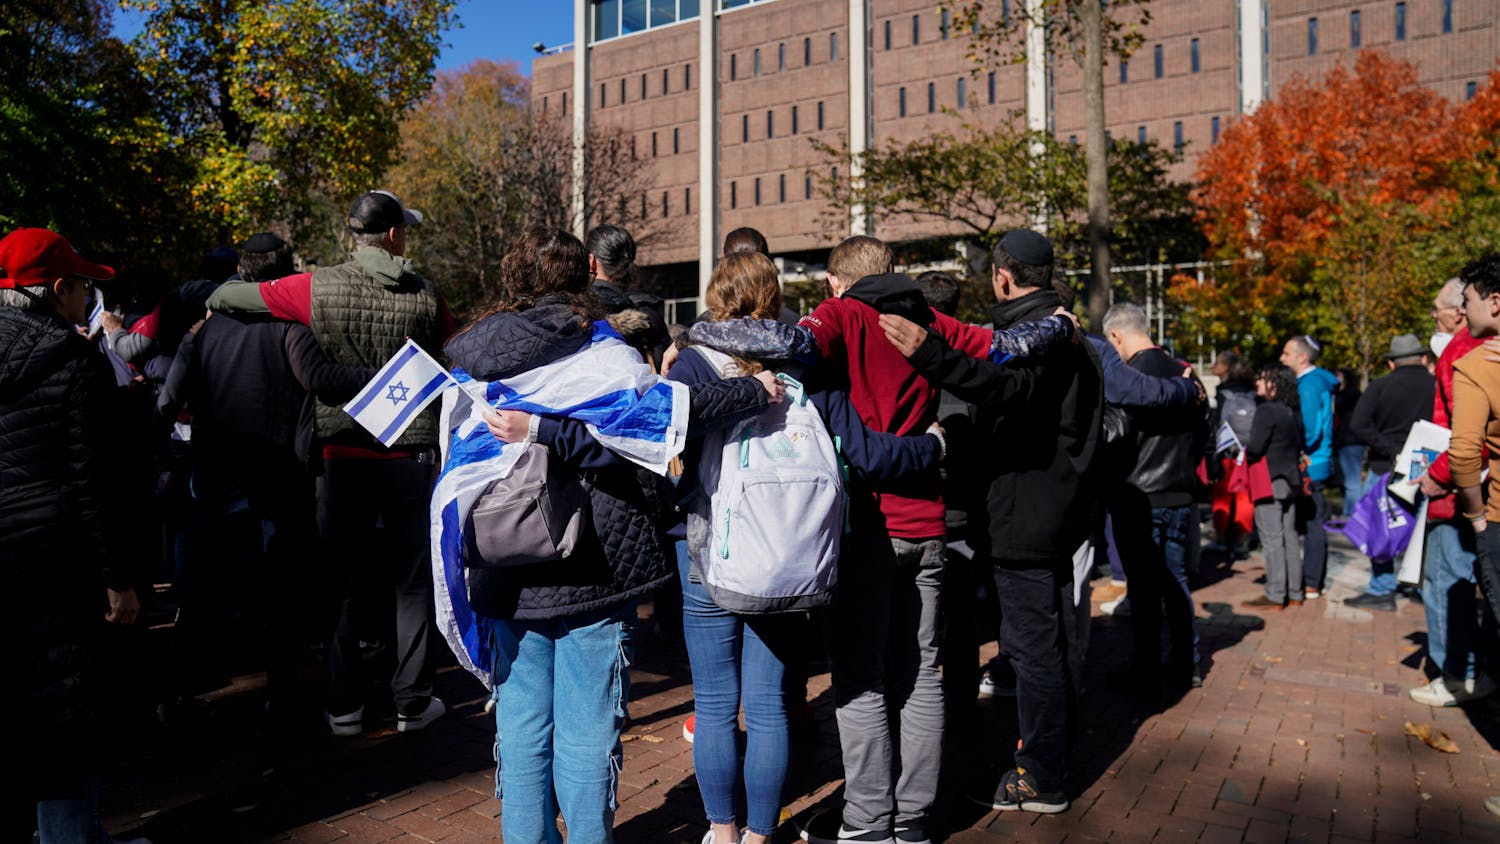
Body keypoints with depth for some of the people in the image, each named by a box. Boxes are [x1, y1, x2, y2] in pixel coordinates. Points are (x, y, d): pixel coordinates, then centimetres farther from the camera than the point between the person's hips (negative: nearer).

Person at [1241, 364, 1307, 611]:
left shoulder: (1266, 410, -14)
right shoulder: (1292, 414, 12)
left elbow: (1254, 448, -19)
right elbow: (1298, 446, 17)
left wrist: (1243, 455, 0)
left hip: (1270, 482, -9)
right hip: (1290, 480, 9)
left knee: (1272, 540, -5)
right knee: (1289, 537, 12)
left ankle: (1275, 596, -3)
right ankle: (1294, 593, 18)